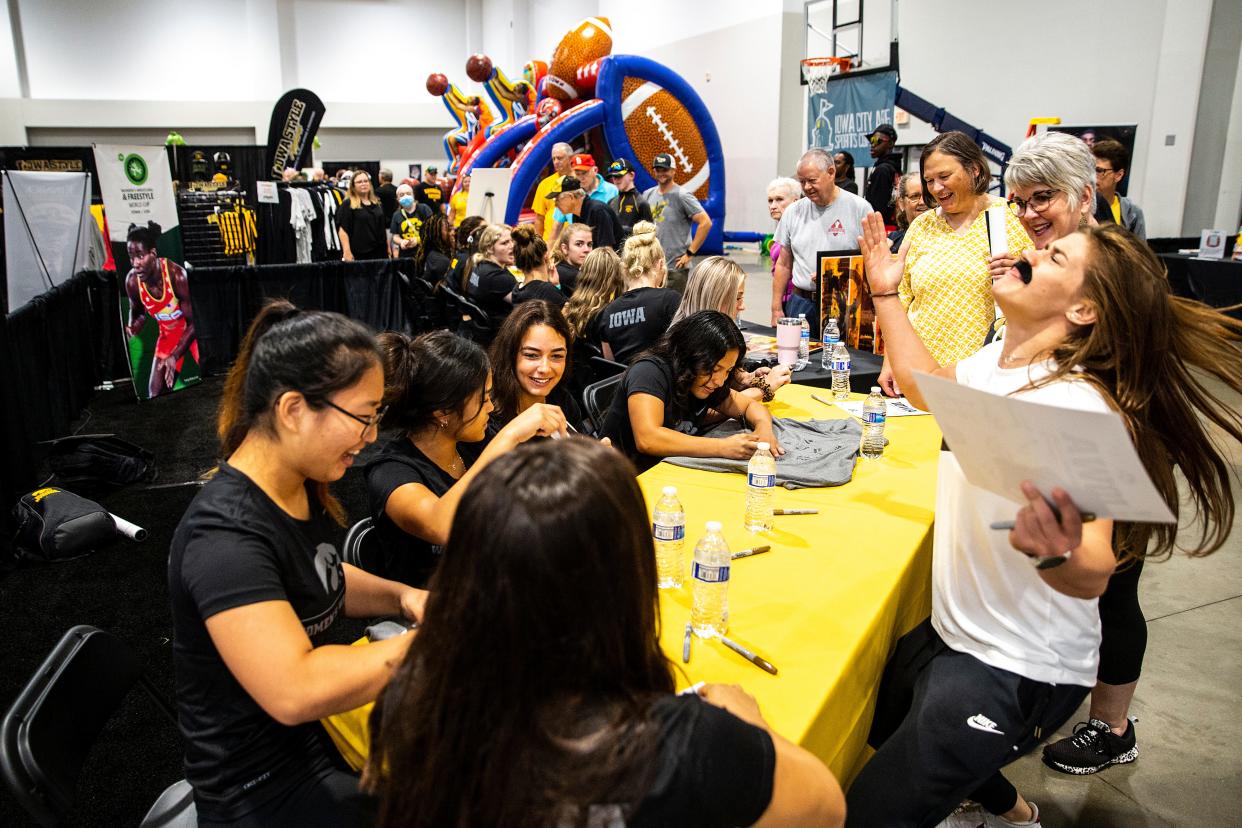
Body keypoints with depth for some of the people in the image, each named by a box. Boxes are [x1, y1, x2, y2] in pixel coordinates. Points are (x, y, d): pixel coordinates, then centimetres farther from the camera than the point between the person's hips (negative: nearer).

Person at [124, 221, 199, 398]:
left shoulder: (176, 274, -30)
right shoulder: (132, 281, -17)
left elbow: (193, 322, -22)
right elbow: (137, 312, 7)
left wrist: (174, 356, -29)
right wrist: (133, 327, -17)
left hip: (192, 329, -4)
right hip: (167, 333, 4)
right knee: (155, 391, 1)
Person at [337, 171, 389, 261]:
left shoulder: (377, 203, 17)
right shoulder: (347, 205, -1)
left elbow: (384, 227, 22)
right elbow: (342, 230, -7)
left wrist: (388, 249, 17)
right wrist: (347, 252, -16)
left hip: (380, 253, 6)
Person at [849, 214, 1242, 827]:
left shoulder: (1078, 408, -28)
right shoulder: (994, 362, -4)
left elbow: (1094, 573, -32)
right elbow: (927, 387, 17)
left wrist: (1059, 554, -54)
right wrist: (885, 295, 12)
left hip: (1016, 671, -8)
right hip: (952, 628, 8)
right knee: (878, 727, 29)